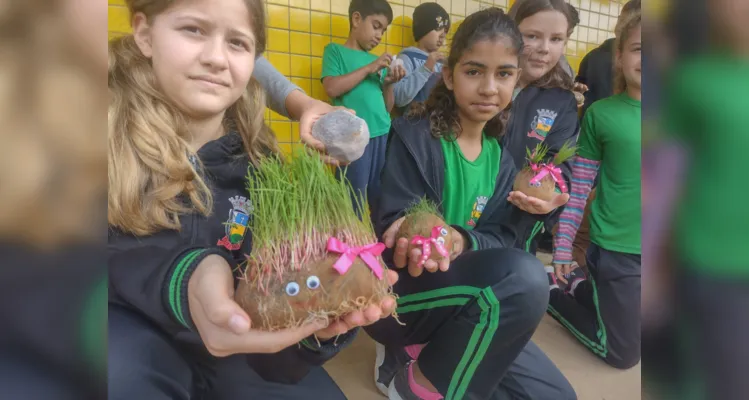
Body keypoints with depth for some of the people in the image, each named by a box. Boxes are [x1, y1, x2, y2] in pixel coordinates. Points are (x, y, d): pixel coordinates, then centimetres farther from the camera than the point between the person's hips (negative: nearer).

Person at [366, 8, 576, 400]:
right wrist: (414, 235, -40)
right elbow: (391, 229, -16)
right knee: (525, 275, -32)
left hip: (461, 303, 7)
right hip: (394, 296, -7)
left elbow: (499, 237, -4)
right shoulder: (413, 136, -14)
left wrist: (459, 240, -26)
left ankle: (413, 351, 13)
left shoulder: (500, 157, 4)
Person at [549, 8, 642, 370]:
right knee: (624, 353, 7)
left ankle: (577, 286, 34)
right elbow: (578, 187, -6)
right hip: (616, 250, -4)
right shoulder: (601, 113, -9)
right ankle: (549, 290, 22)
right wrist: (563, 248, -5)